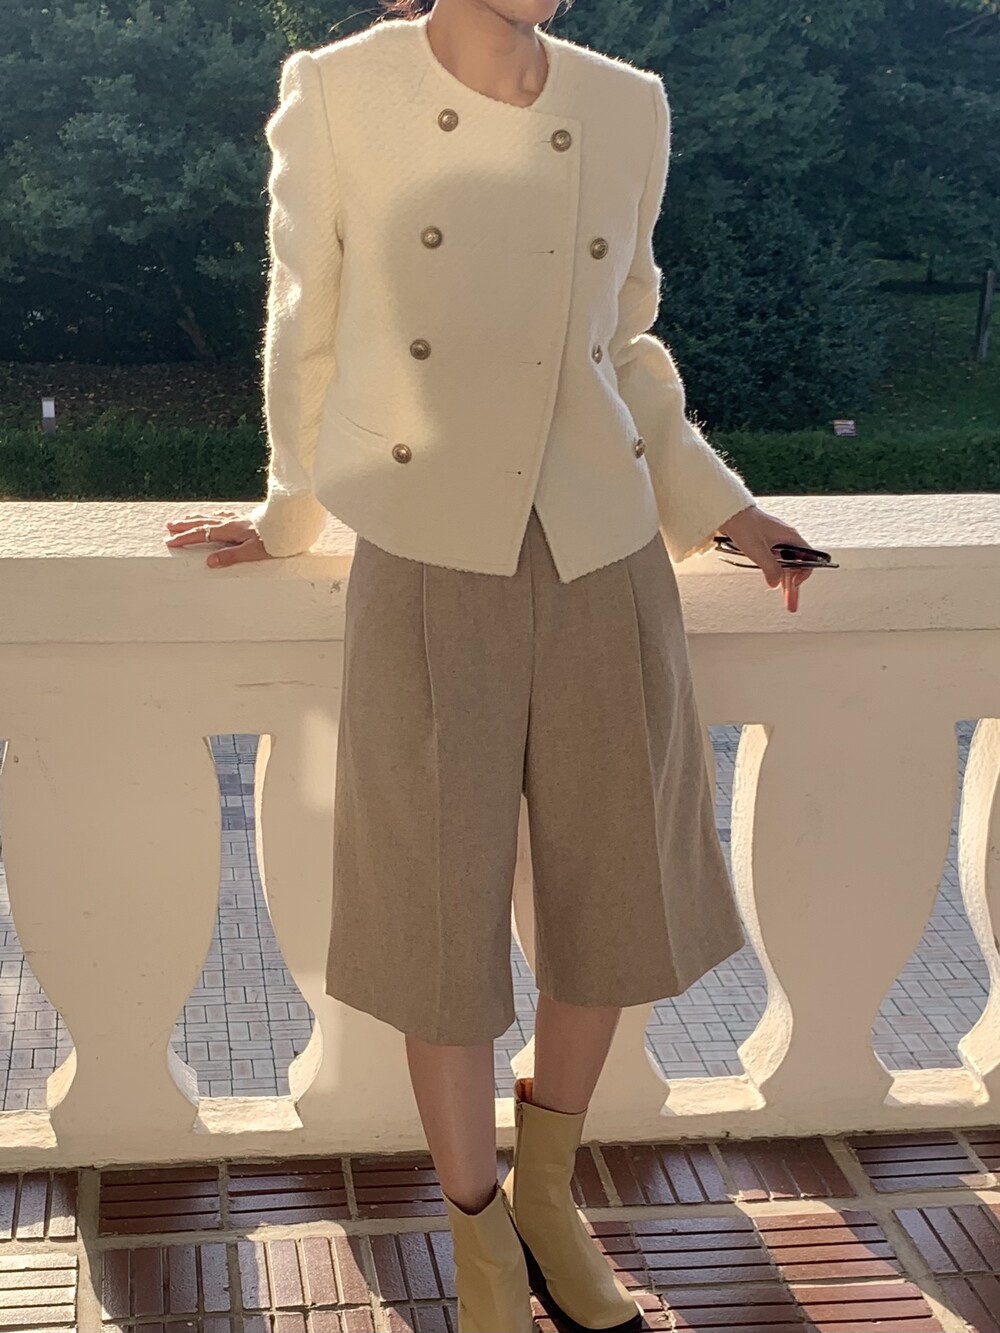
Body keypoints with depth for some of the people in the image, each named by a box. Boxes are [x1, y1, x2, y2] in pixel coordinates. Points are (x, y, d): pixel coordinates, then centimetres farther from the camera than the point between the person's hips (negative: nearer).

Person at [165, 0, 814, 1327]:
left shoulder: (630, 110, 5)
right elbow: (308, 335, 7)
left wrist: (711, 503, 11)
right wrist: (291, 520, 17)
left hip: (608, 570, 4)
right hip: (429, 573, -3)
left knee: (609, 901, 12)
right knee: (444, 929, 4)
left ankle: (548, 1195, 37)